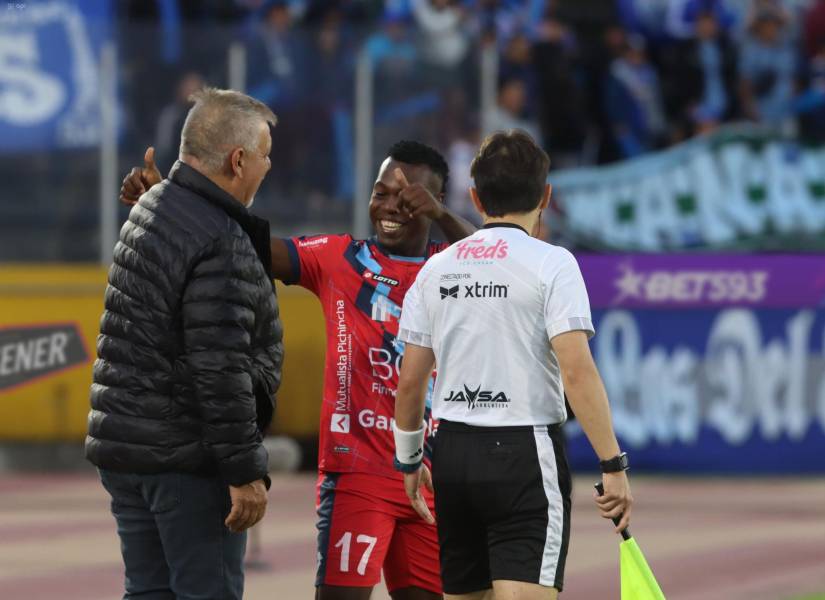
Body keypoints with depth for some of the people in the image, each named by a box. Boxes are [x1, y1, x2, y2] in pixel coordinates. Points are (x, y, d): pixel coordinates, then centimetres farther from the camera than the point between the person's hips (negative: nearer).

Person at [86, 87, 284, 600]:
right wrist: (245, 472, -18)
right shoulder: (222, 246, -18)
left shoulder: (151, 208, 12)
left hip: (122, 444, 9)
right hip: (185, 457, -9)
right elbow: (221, 371, -21)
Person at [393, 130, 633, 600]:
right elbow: (577, 371, -16)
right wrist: (613, 465, -14)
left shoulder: (437, 268, 8)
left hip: (453, 454, 6)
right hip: (525, 454, -6)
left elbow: (410, 381, 10)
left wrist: (409, 460, 23)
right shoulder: (551, 264, -8)